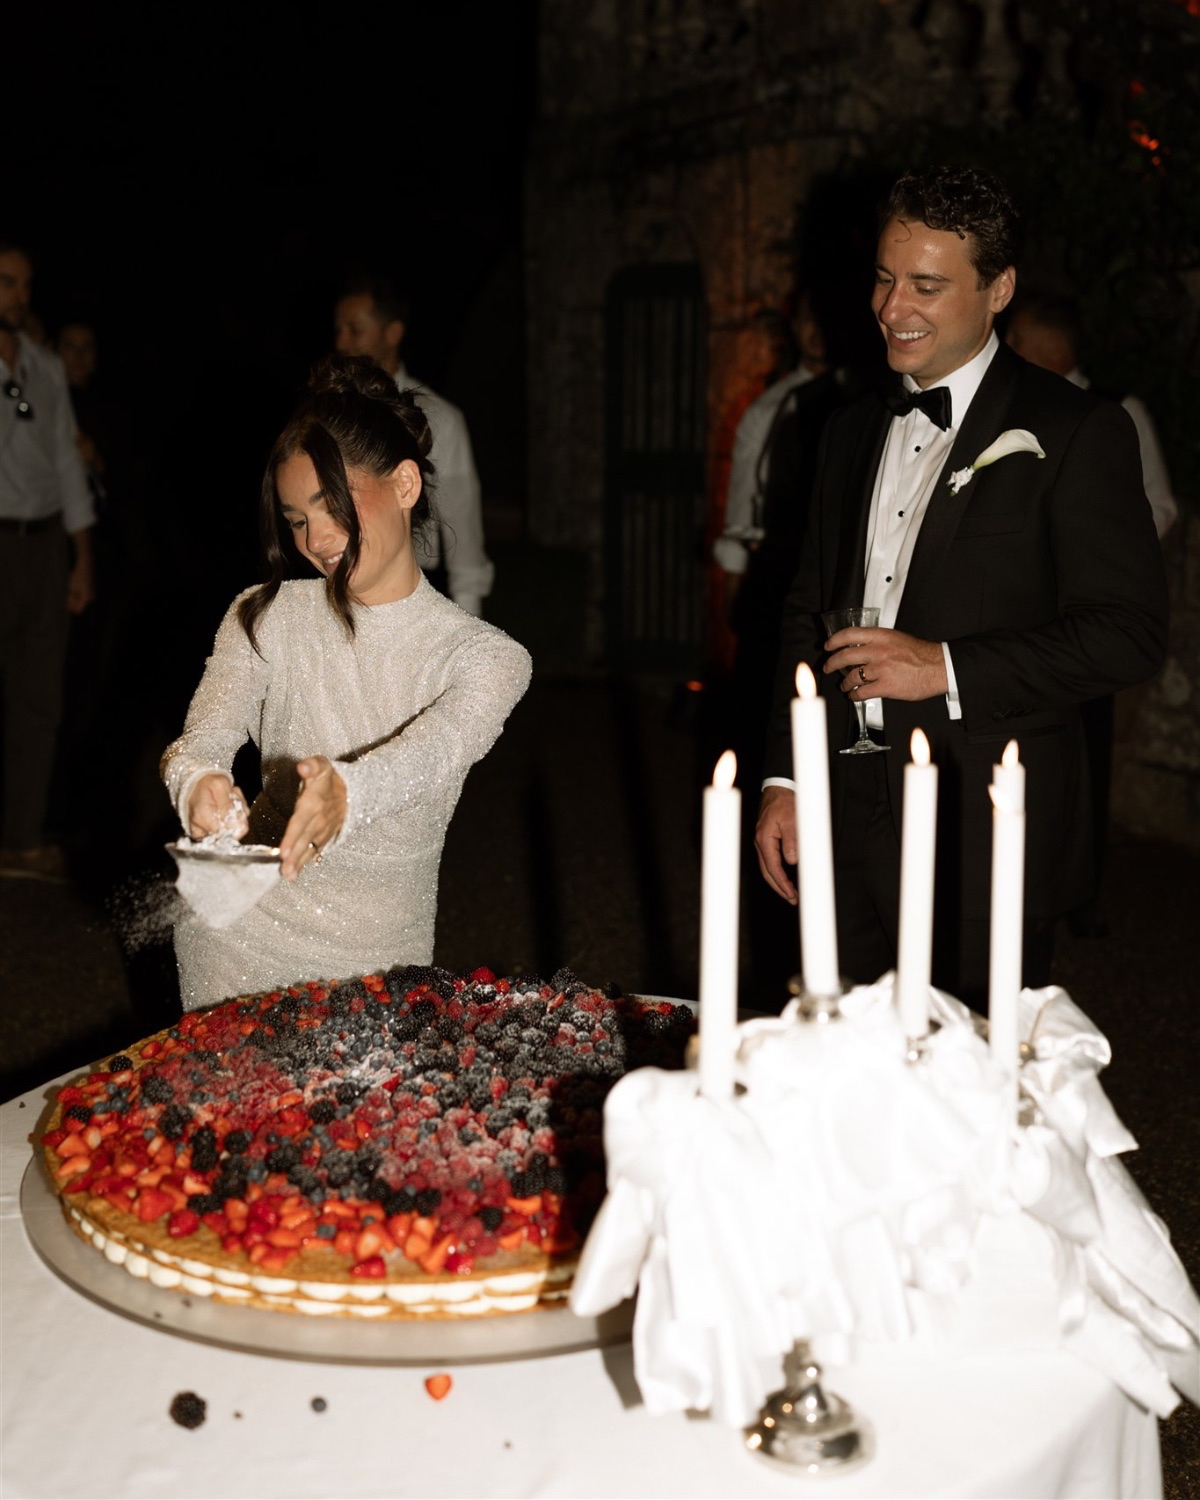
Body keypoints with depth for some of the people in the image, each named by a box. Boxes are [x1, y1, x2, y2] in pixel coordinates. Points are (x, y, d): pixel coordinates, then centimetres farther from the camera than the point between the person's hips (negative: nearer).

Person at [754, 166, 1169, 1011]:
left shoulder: (1075, 433, -5)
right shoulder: (854, 432, 14)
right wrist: (782, 782, 11)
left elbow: (1130, 632, -11)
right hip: (853, 830, 5)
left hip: (988, 842, -5)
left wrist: (947, 668, -17)